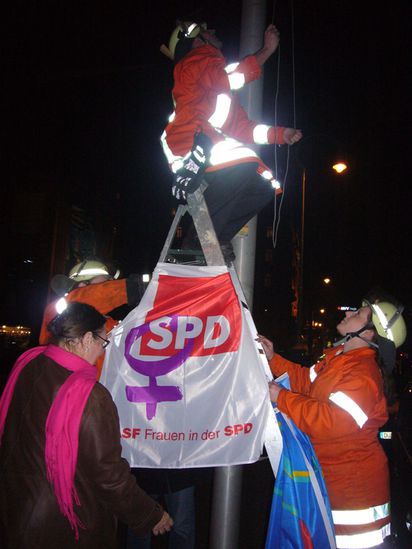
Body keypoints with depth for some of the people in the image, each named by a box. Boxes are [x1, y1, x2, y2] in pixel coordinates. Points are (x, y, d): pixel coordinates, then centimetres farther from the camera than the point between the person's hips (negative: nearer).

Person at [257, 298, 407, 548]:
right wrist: (273, 359, 9)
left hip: (354, 483, -9)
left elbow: (329, 420, -35)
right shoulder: (337, 355, 5)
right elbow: (308, 381, 16)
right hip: (332, 474, 10)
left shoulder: (362, 375, -28)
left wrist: (282, 397, -27)